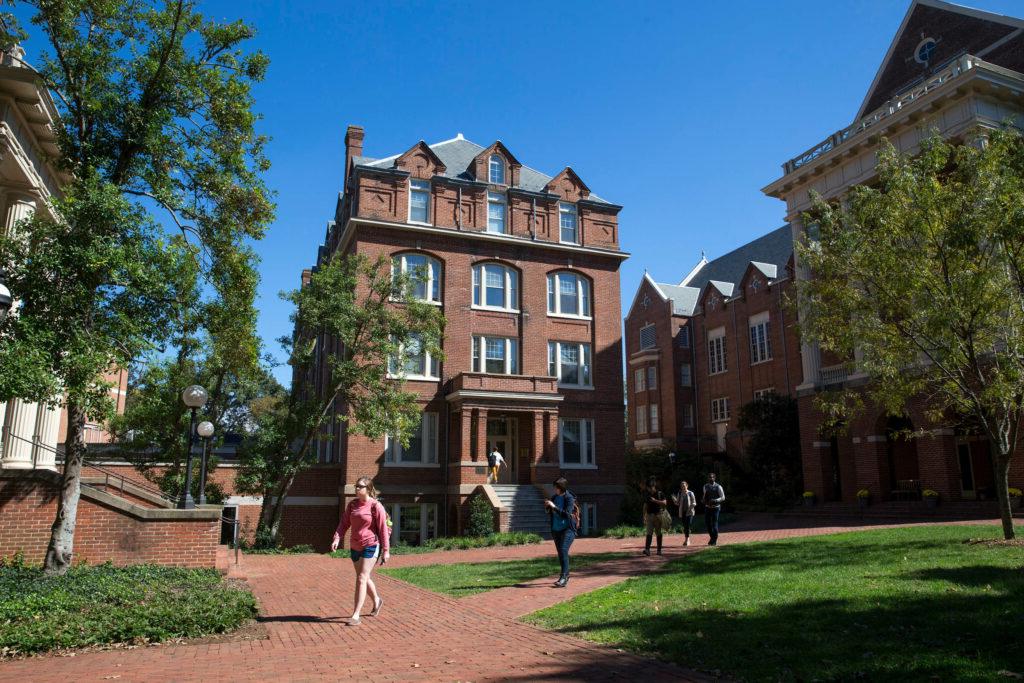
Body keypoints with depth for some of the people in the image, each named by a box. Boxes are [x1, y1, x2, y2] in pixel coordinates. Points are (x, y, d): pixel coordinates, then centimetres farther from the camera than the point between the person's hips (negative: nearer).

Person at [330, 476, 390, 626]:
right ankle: (377, 601, 43)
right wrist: (337, 538, -16)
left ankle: (355, 615, -6)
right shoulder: (352, 505, 5)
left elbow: (383, 529, -11)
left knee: (361, 579, -10)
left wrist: (386, 550, -11)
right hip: (355, 547, 7)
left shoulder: (376, 506, -12)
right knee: (364, 578, 19)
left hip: (371, 546, -7)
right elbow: (344, 523, 2)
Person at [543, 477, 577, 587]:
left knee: (563, 550, -20)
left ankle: (563, 578, -21)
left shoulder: (569, 498, -12)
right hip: (556, 529, 7)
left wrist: (554, 507, -26)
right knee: (560, 553, 13)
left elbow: (567, 514, -23)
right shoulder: (554, 497, 6)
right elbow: (551, 513, 17)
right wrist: (548, 507, -4)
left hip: (568, 529, -7)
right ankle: (566, 575, 29)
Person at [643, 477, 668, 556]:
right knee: (649, 533, -8)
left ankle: (659, 550, 12)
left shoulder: (660, 494, -2)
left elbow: (664, 503, -12)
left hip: (658, 516, -3)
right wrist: (644, 516, 12)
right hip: (649, 516, 3)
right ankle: (647, 549, -17)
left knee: (659, 533, 4)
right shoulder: (647, 495, 10)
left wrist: (655, 500, -20)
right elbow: (645, 506, 15)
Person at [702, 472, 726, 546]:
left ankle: (715, 540, 11)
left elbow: (723, 497, -7)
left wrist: (715, 500, -23)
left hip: (715, 507, -4)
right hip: (707, 507, 4)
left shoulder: (718, 487, -8)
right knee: (707, 523, 4)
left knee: (714, 524, -3)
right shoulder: (705, 486, 7)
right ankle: (712, 537, 26)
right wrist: (703, 500, 0)